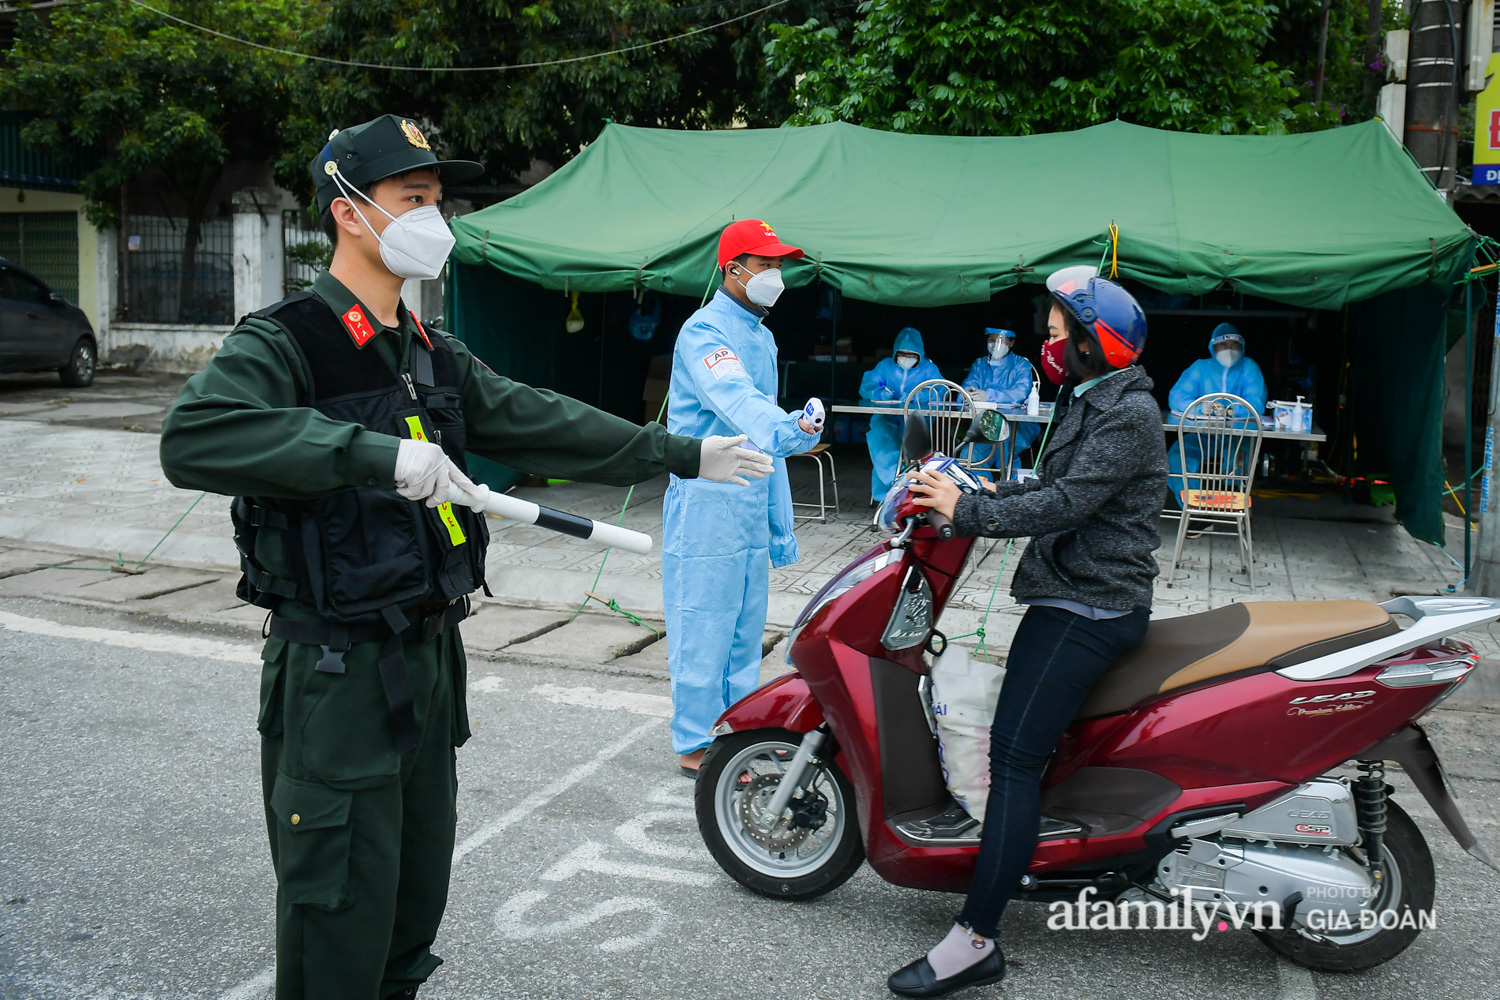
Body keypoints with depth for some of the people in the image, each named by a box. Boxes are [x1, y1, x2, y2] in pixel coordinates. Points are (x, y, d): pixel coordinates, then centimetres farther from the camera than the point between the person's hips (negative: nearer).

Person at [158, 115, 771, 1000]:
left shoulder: (434, 356, 12)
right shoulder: (283, 344, -13)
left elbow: (540, 421, 14)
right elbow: (194, 438, -30)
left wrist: (684, 455, 13)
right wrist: (380, 454, -37)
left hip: (429, 658, 8)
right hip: (335, 672, -7)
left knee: (419, 893, 18)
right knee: (343, 911, 1)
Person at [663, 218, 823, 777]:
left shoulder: (762, 336, 16)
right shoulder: (704, 331, -12)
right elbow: (733, 397, -34)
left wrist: (781, 524, 18)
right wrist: (784, 429, -54)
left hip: (753, 508, 9)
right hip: (708, 505, -9)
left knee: (746, 631, 15)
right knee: (704, 630, -1)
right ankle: (697, 746, 11)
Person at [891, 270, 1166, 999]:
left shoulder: (1128, 413, -14)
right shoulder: (1090, 400, 18)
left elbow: (1069, 502, -23)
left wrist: (968, 513, -21)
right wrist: (988, 493, 11)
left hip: (1088, 609, -11)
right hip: (1074, 597, 11)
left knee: (1014, 753, -16)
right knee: (1019, 744, 18)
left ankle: (976, 941, -17)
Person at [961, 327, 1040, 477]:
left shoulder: (1021, 365, 3)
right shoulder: (979, 364, 18)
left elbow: (1021, 393, -16)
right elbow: (968, 385, 2)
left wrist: (989, 396, -33)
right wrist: (968, 392, -26)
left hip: (1017, 424, -3)